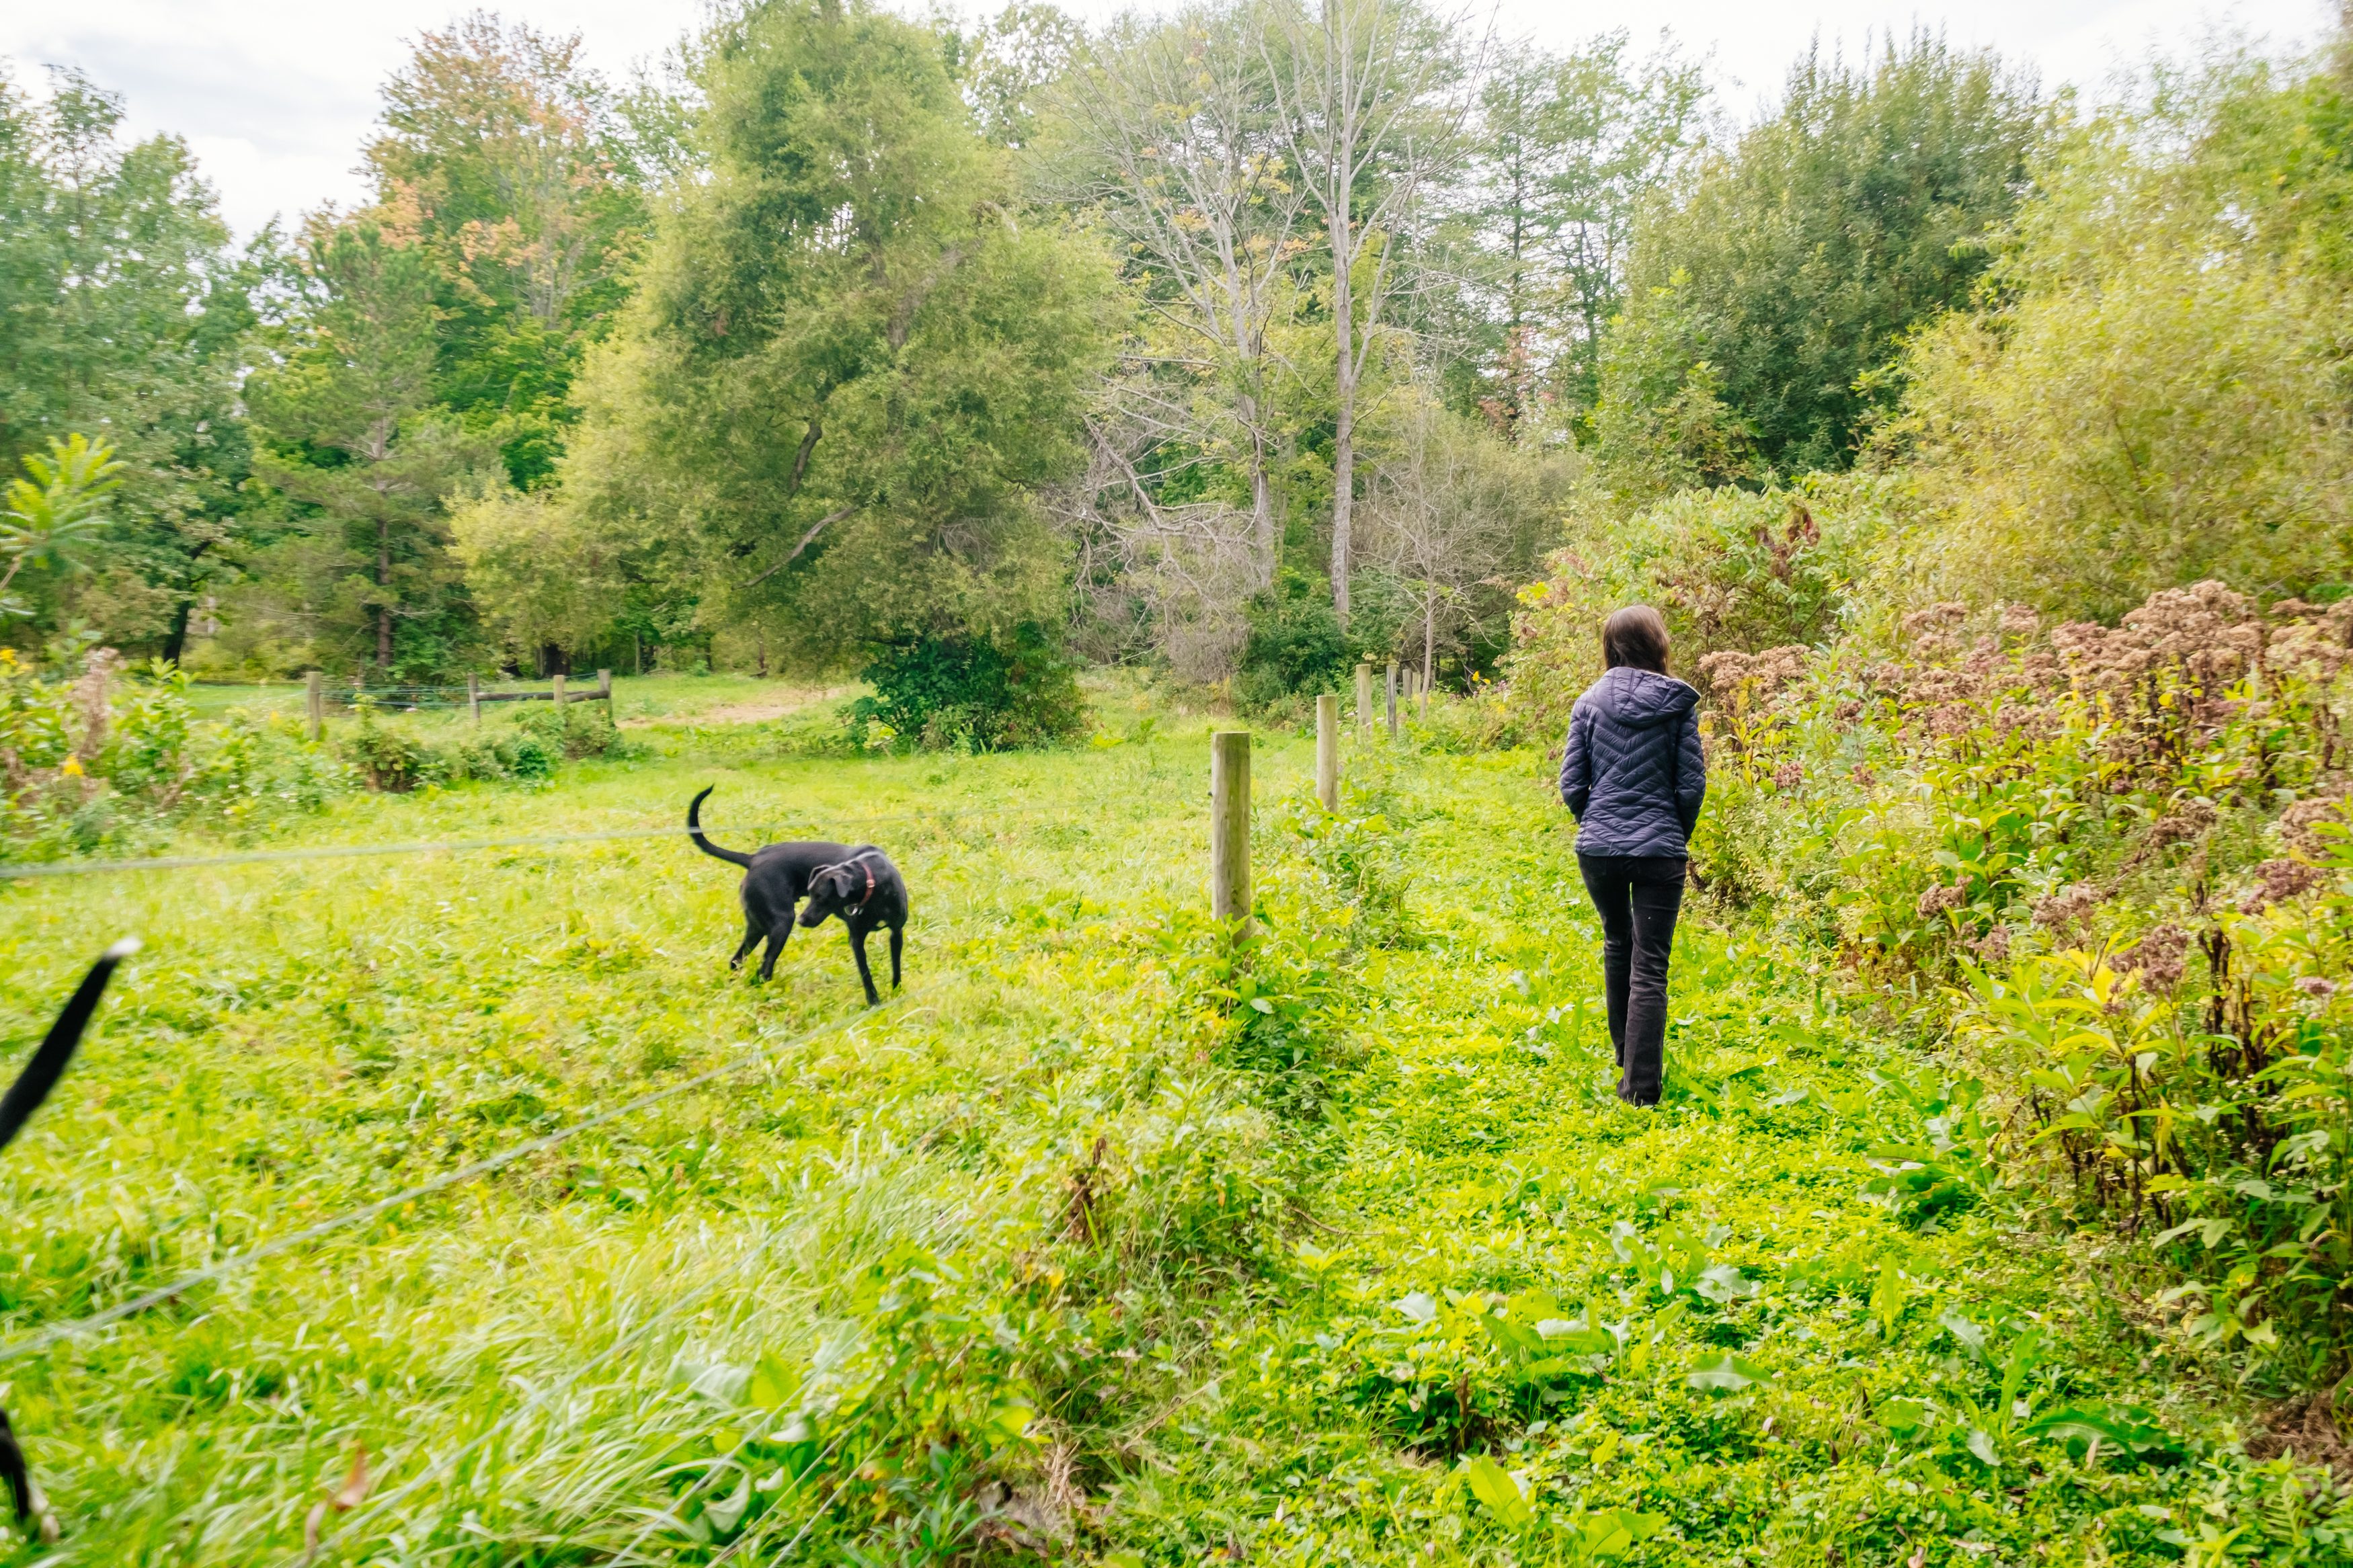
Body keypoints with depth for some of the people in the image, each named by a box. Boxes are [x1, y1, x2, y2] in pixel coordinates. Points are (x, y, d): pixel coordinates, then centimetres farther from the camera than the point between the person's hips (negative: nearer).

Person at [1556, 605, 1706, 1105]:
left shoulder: (1589, 702, 0)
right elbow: (1691, 784, -4)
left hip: (1599, 848, 2)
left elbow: (1571, 784, -1)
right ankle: (1641, 1084, -4)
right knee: (1650, 965, 0)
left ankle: (1626, 1060, 34)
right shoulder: (1677, 703, -5)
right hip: (1659, 851, -2)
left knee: (1618, 944, 23)